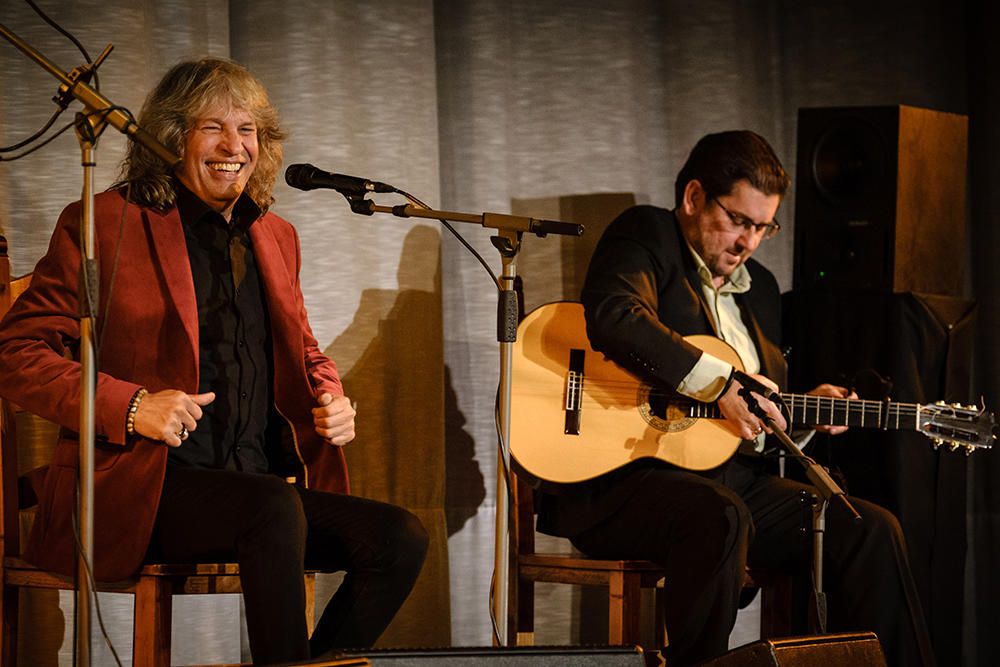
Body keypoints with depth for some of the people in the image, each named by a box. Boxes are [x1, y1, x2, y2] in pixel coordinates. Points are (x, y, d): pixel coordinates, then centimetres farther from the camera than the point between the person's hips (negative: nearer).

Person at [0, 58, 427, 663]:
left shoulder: (275, 238, 19)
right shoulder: (103, 225, 0)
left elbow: (305, 357, 31)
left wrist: (331, 402, 6)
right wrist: (130, 406, -18)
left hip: (266, 484, 7)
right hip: (137, 488, -6)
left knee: (400, 539, -17)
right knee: (275, 509, -35)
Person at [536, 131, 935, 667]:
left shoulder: (759, 288, 22)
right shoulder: (646, 235, 0)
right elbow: (612, 316, -23)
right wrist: (718, 384, -23)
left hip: (733, 482, 8)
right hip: (623, 478, -7)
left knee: (871, 530, -7)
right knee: (721, 519, -38)